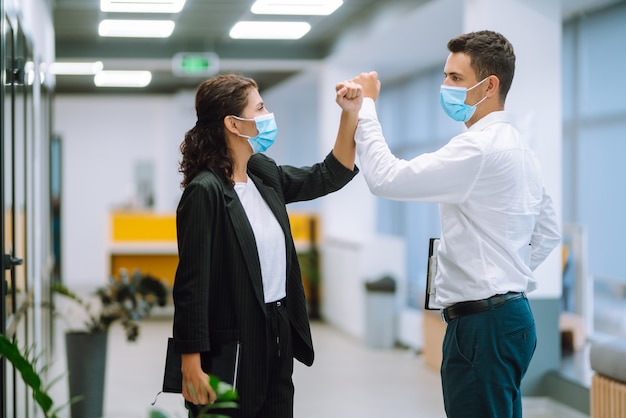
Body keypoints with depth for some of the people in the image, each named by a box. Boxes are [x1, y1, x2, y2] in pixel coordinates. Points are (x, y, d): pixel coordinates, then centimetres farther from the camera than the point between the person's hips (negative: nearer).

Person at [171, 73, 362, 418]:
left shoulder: (263, 174, 6)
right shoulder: (205, 191, -16)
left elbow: (329, 176, 20)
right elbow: (192, 285, -18)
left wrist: (350, 115, 8)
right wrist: (192, 366, -19)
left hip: (279, 336, 8)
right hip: (232, 349, -8)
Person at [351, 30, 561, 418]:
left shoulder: (481, 147, -17)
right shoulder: (518, 146, 14)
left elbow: (386, 178, -20)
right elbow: (548, 232, 22)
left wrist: (367, 105, -9)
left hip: (482, 322, -10)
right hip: (509, 311, 10)